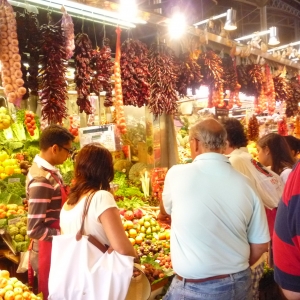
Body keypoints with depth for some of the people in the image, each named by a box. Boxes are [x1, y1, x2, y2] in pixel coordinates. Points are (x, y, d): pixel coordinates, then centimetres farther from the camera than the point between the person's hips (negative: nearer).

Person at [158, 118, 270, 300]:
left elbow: (165, 211, 6)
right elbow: (260, 245, -2)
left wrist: (162, 215, 30)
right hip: (239, 284, 4)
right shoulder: (245, 184, -8)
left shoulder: (177, 174, -14)